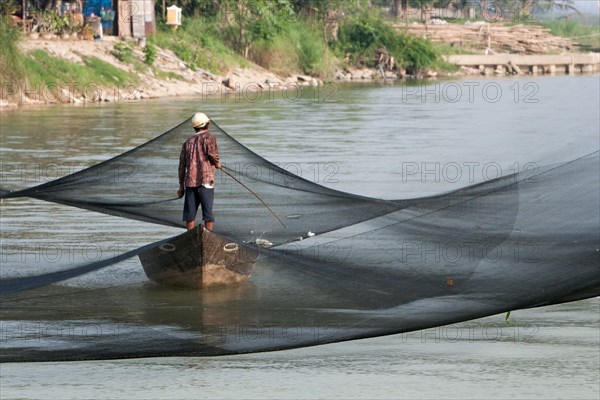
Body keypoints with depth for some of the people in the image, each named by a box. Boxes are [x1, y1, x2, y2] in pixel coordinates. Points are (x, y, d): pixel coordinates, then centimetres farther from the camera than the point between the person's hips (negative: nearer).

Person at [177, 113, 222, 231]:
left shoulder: (188, 141, 18)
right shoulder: (209, 137, 2)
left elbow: (182, 165, 16)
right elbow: (212, 153, -17)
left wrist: (181, 186, 19)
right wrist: (217, 163, 4)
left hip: (190, 182, 5)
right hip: (205, 180, -5)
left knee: (190, 214, 5)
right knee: (208, 212, -1)